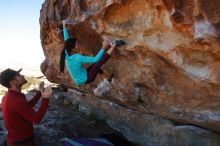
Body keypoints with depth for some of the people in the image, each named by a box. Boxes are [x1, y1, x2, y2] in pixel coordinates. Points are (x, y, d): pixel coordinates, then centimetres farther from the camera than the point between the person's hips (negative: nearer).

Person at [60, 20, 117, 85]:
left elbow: (66, 39, 8)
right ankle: (114, 46, -24)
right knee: (97, 64, -26)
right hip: (85, 80, -9)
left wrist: (64, 26, 19)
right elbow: (95, 59, -34)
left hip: (80, 80, 9)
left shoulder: (67, 54, -9)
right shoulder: (77, 58, -31)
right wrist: (103, 48, -30)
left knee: (95, 65, 24)